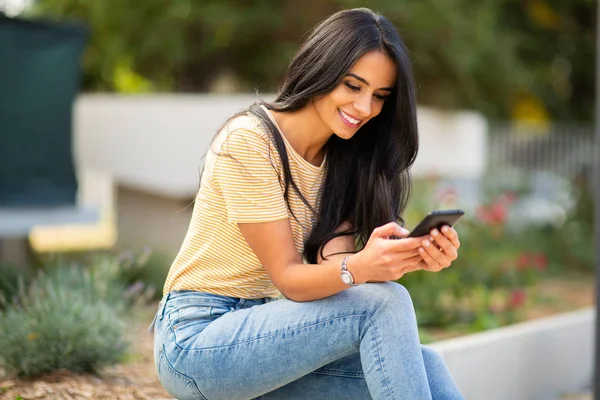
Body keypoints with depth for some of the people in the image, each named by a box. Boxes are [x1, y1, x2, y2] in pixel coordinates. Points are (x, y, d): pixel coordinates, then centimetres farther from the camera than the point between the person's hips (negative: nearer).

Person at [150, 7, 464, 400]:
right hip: (196, 339, -6)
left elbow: (332, 264, -10)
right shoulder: (249, 141, -15)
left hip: (263, 331, 6)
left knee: (425, 367, -19)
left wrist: (409, 257, -29)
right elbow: (287, 277, -18)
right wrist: (360, 267, -38)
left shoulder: (342, 160, 7)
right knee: (384, 303, -25)